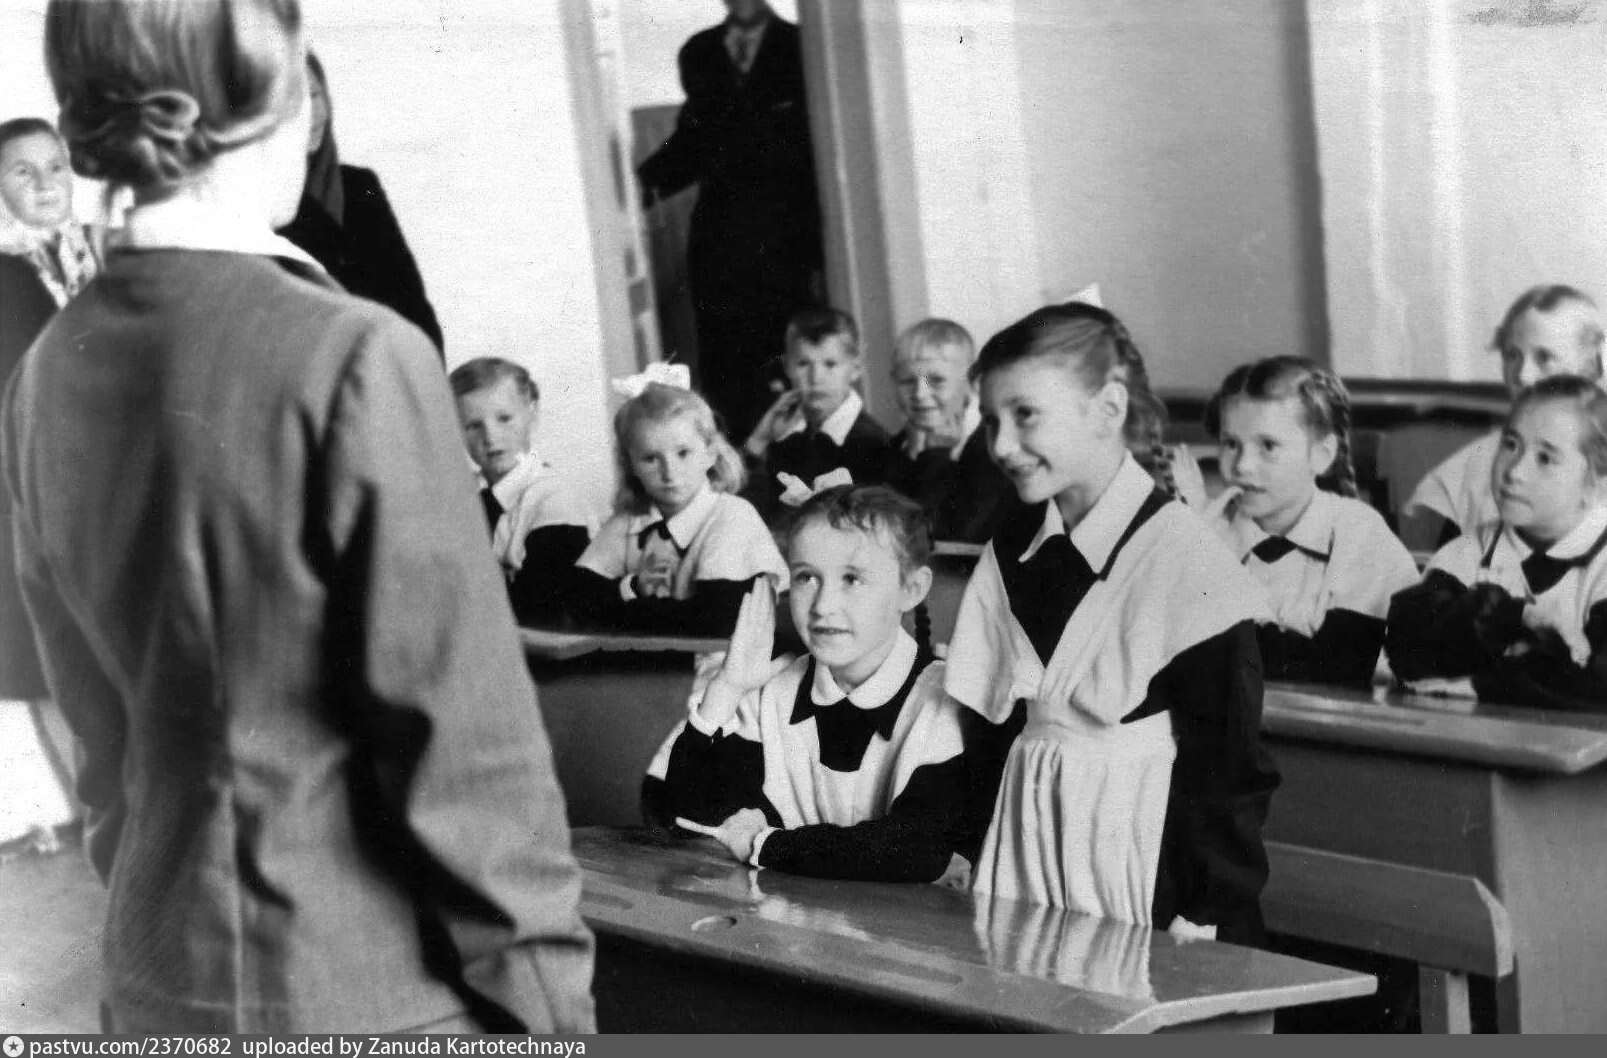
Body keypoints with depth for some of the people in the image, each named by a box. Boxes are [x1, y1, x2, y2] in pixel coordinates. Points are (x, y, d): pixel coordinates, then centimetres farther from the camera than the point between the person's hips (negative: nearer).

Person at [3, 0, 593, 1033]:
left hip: (160, 975, 7)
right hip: (371, 988, -6)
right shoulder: (351, 358, -18)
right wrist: (543, 992, -8)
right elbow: (462, 725, -17)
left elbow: (97, 711, 10)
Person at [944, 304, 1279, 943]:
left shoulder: (1185, 562, -13)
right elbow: (988, 728, 12)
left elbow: (1227, 765, -13)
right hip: (1026, 844, 5)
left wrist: (1203, 917, -15)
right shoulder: (1010, 553, 7)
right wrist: (969, 858, 5)